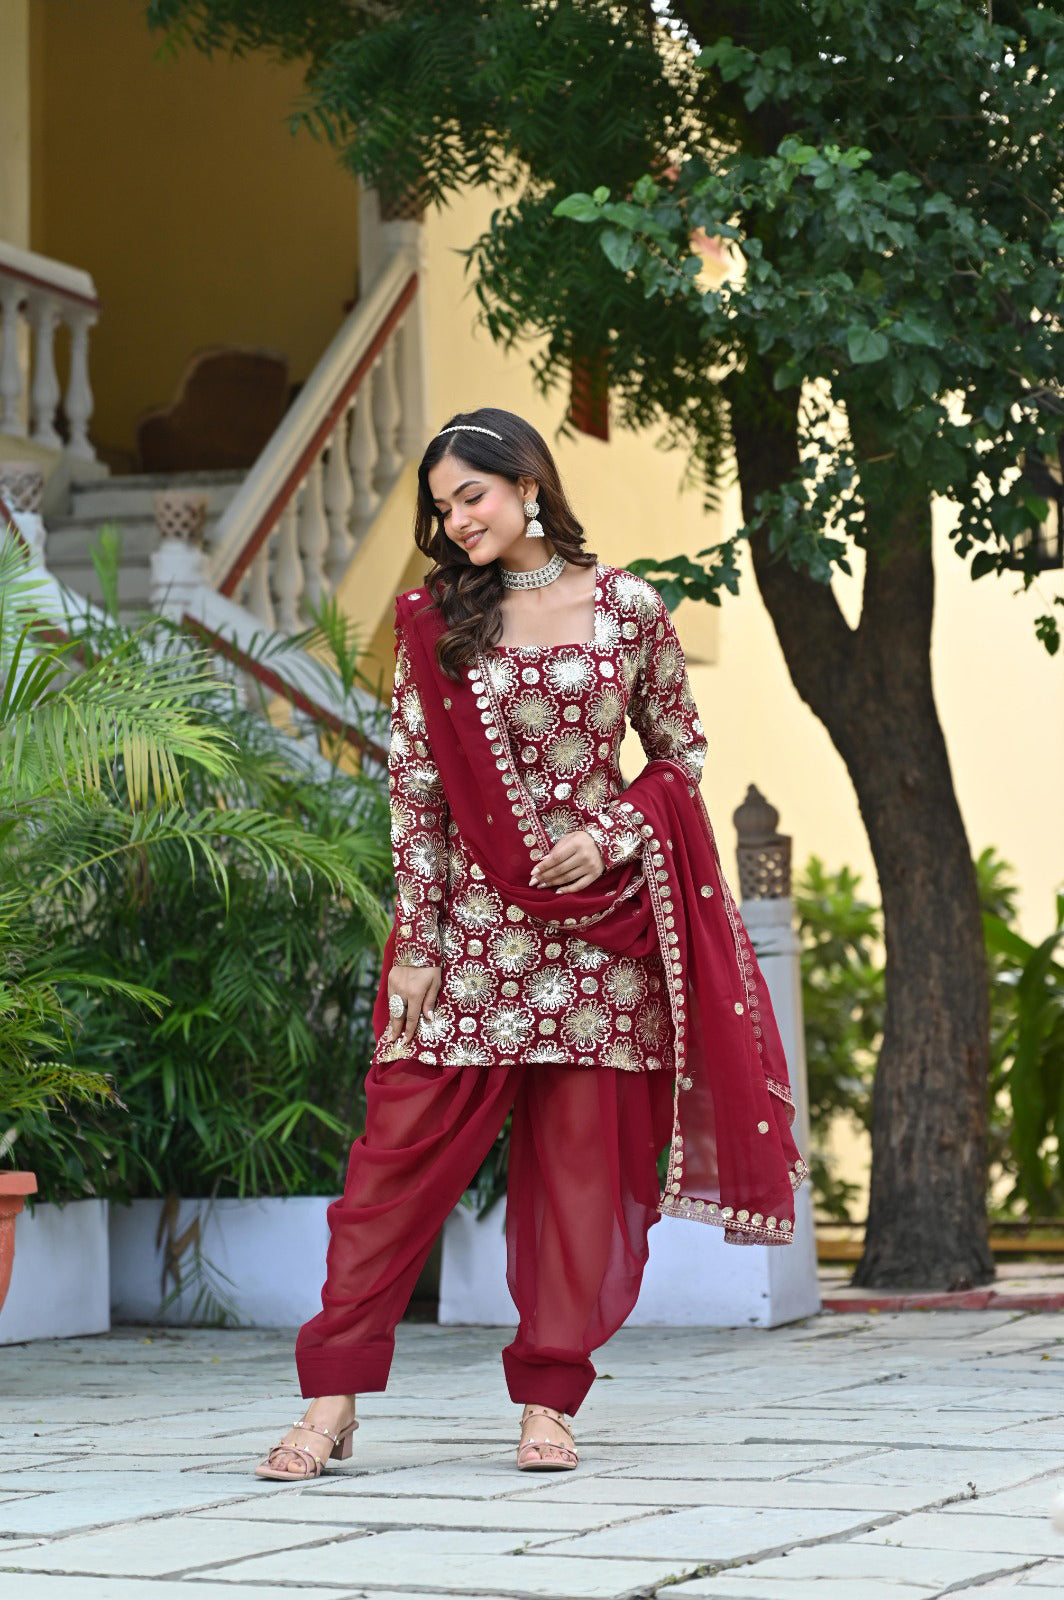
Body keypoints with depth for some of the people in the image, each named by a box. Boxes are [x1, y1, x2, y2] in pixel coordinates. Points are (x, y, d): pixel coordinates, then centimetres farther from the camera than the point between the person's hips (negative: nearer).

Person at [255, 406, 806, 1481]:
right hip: (472, 920, 0)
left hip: (599, 916, 0)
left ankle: (548, 1399, 10)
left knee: (583, 1154, 1)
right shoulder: (434, 620, 4)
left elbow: (682, 752, 10)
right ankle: (332, 1398, -2)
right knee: (404, 1143, -5)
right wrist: (415, 944, -3)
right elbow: (412, 788, 2)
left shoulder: (627, 608, 3)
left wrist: (612, 834, -8)